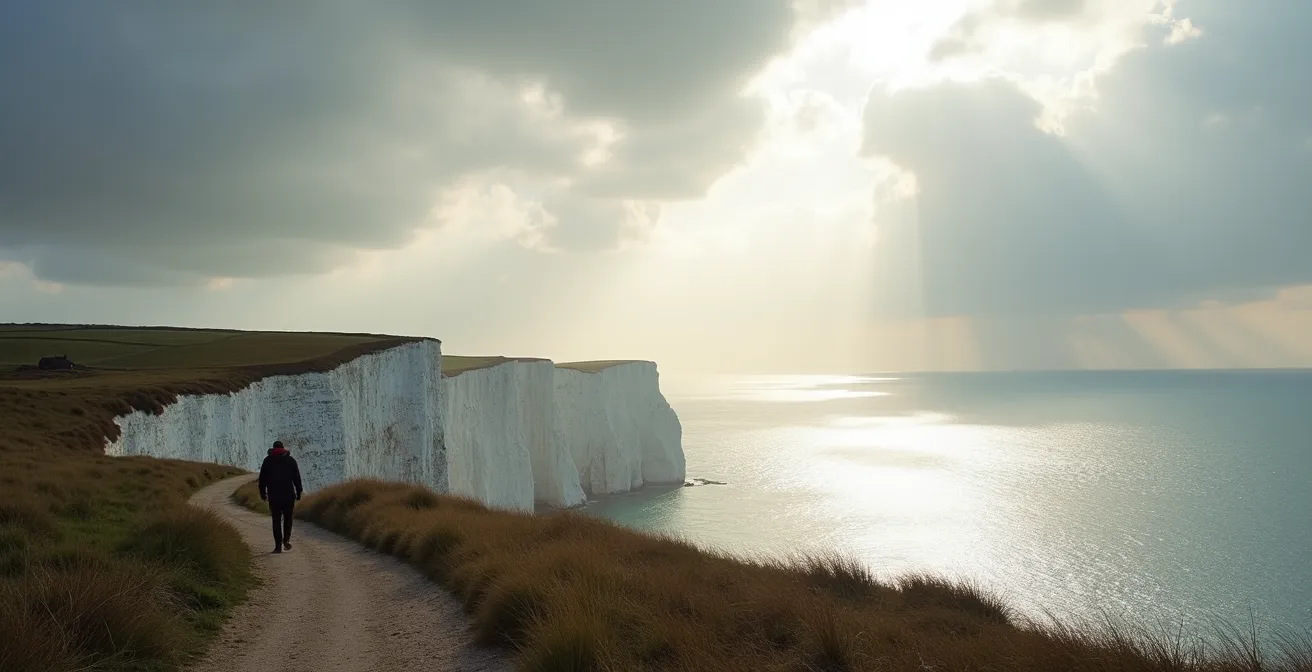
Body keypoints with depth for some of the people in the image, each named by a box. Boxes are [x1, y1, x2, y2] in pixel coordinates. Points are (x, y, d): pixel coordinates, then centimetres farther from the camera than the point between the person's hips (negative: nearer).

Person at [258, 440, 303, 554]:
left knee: (276, 520, 4)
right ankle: (286, 539, -5)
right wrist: (298, 492, 7)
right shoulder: (290, 460, 6)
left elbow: (262, 479, 5)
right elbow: (297, 478, 3)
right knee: (287, 518, 13)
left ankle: (278, 546, 0)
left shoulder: (267, 460, 7)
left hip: (273, 496, 0)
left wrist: (263, 493, 11)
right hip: (288, 494, 0)